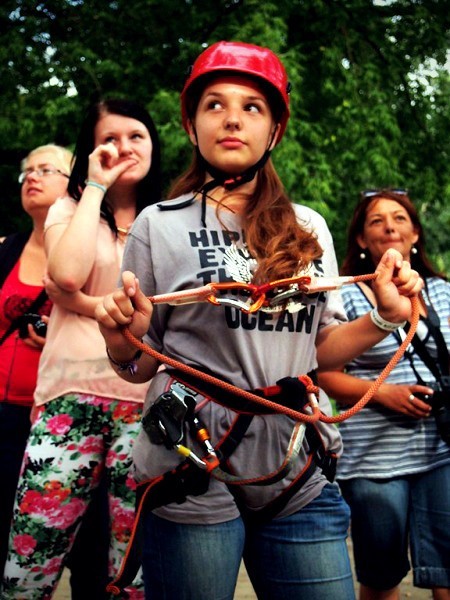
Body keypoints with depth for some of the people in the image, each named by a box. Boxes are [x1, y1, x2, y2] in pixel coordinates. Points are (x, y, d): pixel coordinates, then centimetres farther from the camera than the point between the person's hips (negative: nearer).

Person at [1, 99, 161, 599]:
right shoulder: (70, 208, 14)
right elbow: (67, 275, -9)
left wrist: (90, 303, -5)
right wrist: (96, 187, -1)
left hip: (145, 395, 0)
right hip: (74, 393, 0)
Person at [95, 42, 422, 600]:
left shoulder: (309, 227, 10)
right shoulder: (159, 224, 1)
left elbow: (317, 348, 14)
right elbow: (137, 366, 4)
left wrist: (384, 317, -1)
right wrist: (124, 342, -17)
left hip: (301, 481, 3)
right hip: (193, 480, -3)